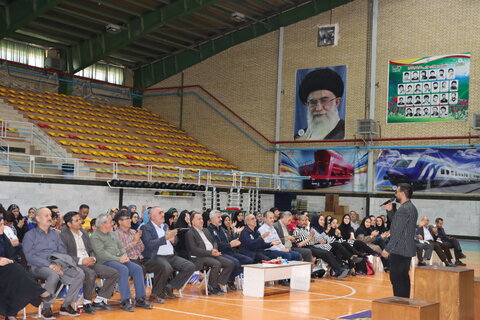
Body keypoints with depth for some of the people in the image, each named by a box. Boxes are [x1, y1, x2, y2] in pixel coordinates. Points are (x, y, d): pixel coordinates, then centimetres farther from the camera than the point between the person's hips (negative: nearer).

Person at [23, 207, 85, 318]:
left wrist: (59, 264, -7)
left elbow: (63, 251, 16)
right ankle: (46, 309, -22)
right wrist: (49, 265, -18)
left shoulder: (54, 234, 23)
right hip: (39, 266, -5)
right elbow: (30, 256, -7)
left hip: (57, 264, 5)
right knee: (54, 275, -39)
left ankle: (66, 305, -10)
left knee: (80, 274, -20)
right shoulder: (30, 235, 6)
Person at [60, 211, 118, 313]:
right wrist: (81, 261, -20)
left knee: (114, 273, -7)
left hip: (89, 262, 8)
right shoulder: (64, 236, -4)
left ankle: (99, 301, -2)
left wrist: (93, 258, -1)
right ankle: (87, 303, -18)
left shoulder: (84, 232, 19)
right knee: (91, 274, -38)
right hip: (75, 265, -7)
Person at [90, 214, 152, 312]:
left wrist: (124, 255, -2)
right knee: (123, 269, -34)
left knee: (138, 269, -12)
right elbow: (102, 254, -16)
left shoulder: (112, 233, 21)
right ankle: (125, 301, -30)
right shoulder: (95, 237, -5)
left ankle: (140, 299, -10)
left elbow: (121, 247, 21)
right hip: (106, 262, -8)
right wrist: (119, 259, -19)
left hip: (120, 259, 8)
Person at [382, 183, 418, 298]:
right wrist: (390, 211, 6)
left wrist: (388, 249, -19)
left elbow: (397, 232, -21)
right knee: (404, 277, 14)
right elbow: (396, 223, 20)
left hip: (399, 250, -10)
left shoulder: (404, 209, -17)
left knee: (396, 278, -6)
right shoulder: (411, 207, 14)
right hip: (407, 249, 10)